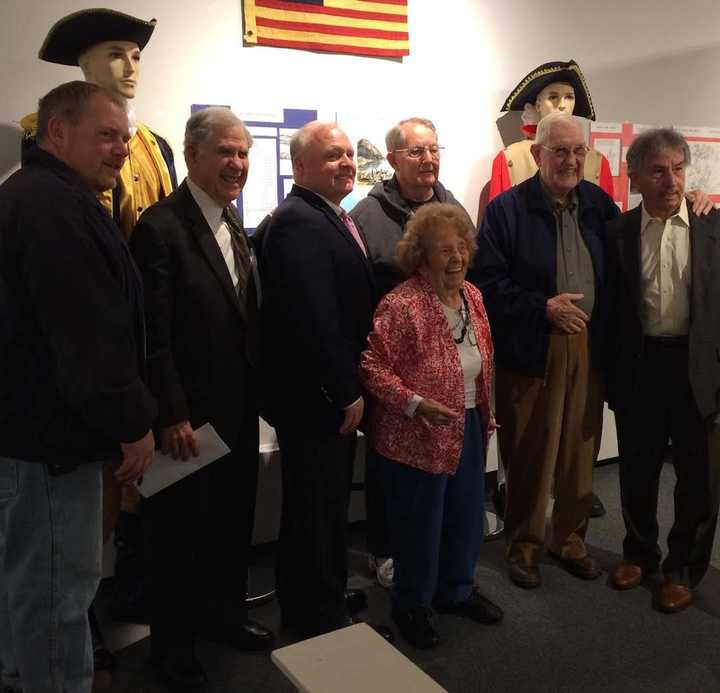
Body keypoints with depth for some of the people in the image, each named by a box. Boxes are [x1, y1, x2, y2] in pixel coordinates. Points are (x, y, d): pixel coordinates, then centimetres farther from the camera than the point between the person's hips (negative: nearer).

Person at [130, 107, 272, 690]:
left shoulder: (233, 220, 9)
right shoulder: (160, 227, -16)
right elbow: (154, 335, -19)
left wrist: (257, 390, 8)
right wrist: (172, 416, -20)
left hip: (239, 406, 8)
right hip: (188, 414, -7)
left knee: (234, 517, 20)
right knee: (181, 527, 10)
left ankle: (225, 612, 42)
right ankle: (173, 640, 31)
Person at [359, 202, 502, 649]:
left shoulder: (472, 295, 3)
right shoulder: (401, 305, -22)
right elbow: (372, 366, -20)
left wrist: (486, 415, 14)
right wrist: (415, 403, -29)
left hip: (468, 428, 8)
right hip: (418, 436, -7)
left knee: (467, 514, 20)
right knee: (419, 523, 8)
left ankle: (456, 589, 44)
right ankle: (412, 605, 32)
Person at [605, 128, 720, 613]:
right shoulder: (619, 231, 0)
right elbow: (612, 308, 2)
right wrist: (611, 374, 0)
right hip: (639, 367, 1)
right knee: (638, 470, 14)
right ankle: (640, 553, 37)